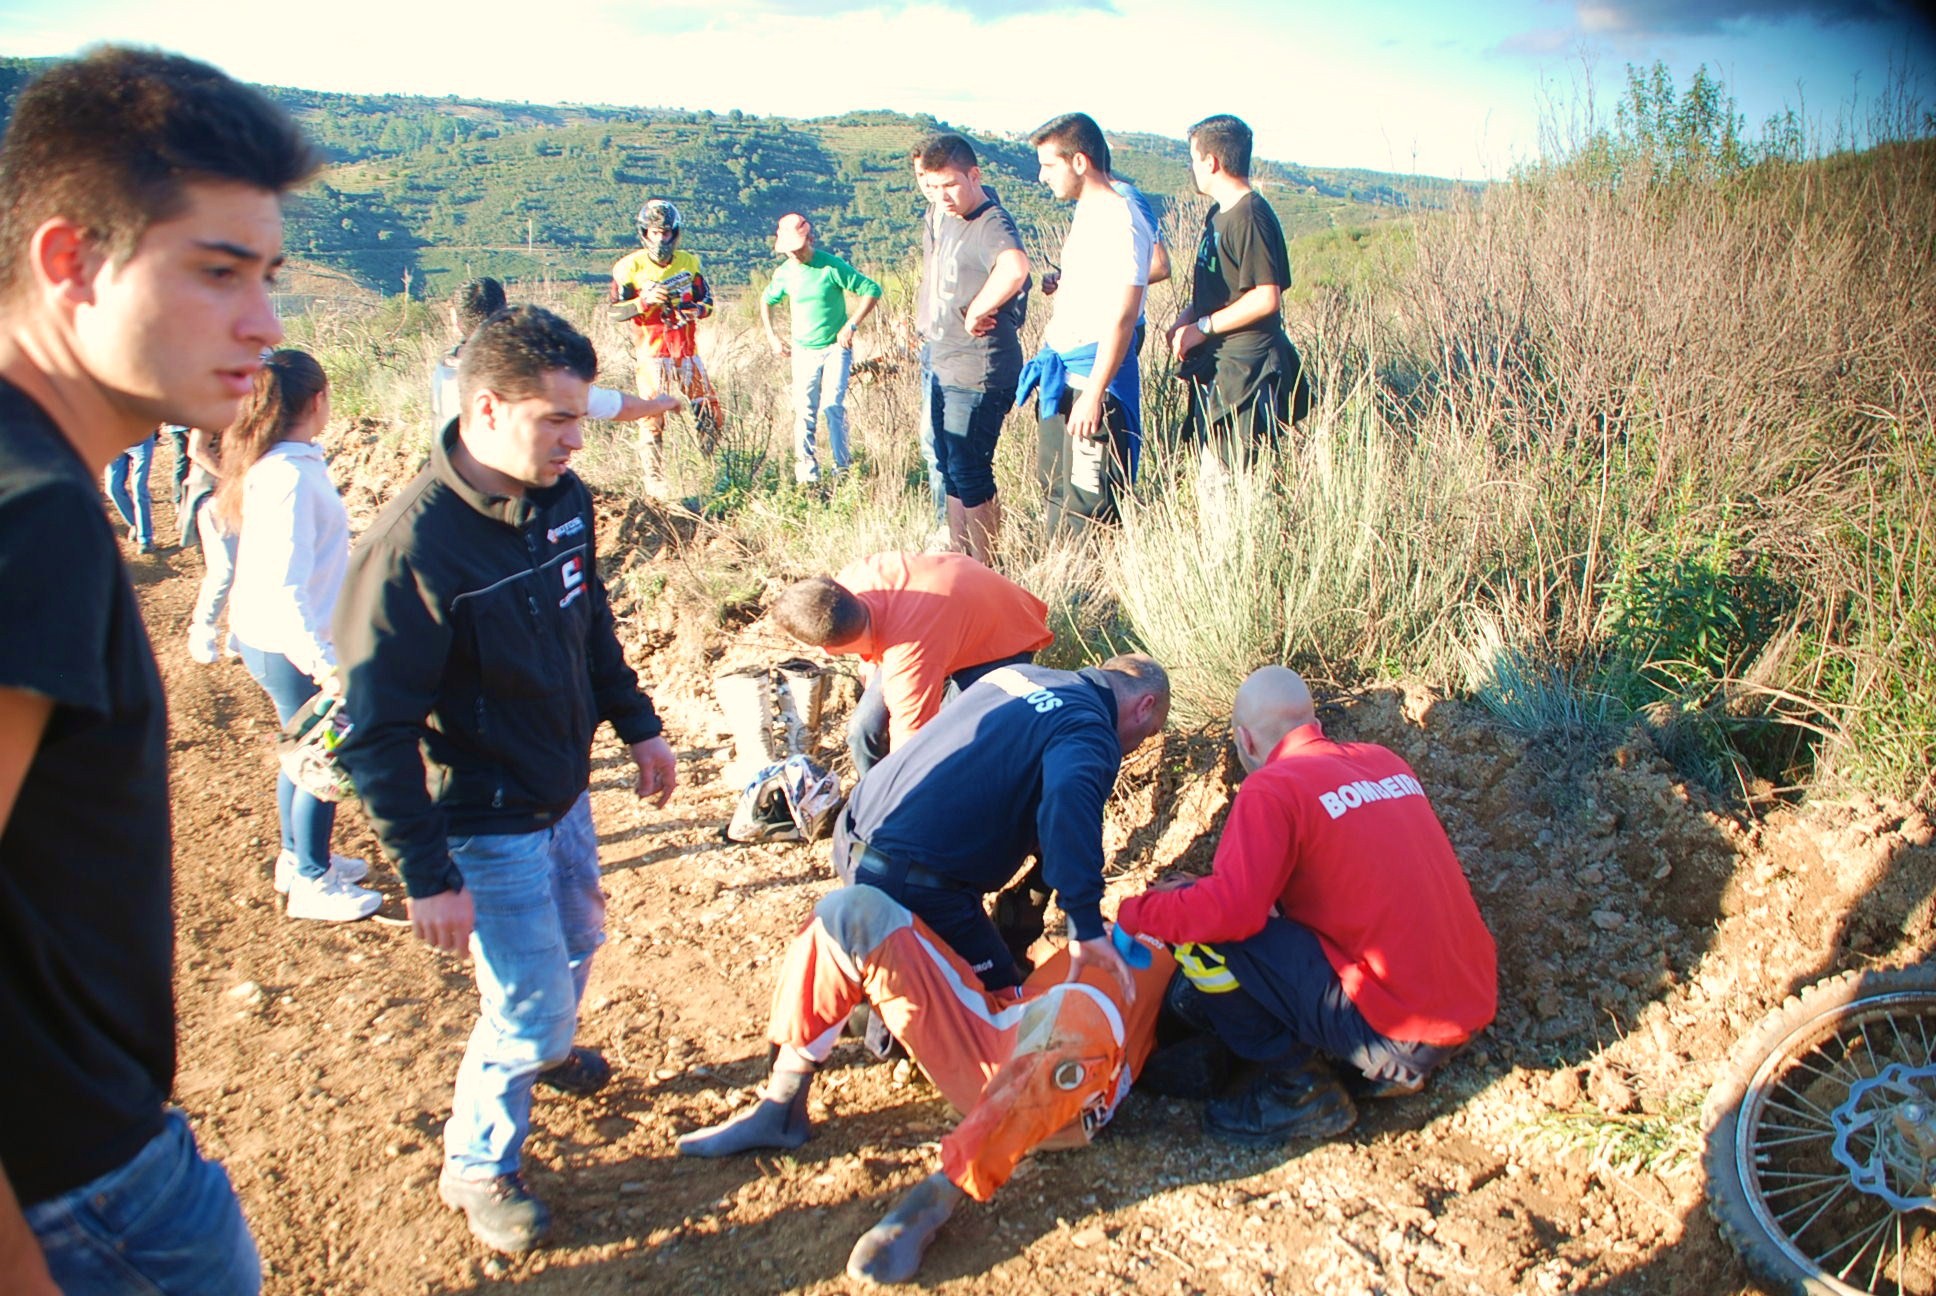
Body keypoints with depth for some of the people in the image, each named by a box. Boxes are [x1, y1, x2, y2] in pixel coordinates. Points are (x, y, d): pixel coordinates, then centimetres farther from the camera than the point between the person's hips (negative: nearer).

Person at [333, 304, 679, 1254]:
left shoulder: (563, 499, -6)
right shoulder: (412, 546, -29)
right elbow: (377, 731, -24)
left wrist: (637, 726, 14)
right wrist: (426, 875, -22)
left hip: (563, 794, 7)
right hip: (484, 827, -7)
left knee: (574, 939, 27)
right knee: (532, 1003, 2)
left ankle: (539, 1047, 59)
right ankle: (475, 1168, 30)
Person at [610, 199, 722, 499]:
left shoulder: (689, 262, 7)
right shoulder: (630, 267, -3)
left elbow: (707, 300, 9)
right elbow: (616, 310, -4)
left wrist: (694, 311, -14)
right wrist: (645, 301, -21)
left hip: (687, 351, 3)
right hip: (653, 353, -3)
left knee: (710, 415, 3)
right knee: (652, 418, -4)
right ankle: (654, 479, 9)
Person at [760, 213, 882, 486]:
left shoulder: (831, 266, -14)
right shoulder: (784, 273, 0)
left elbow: (872, 290, -13)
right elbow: (766, 301, 21)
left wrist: (850, 325, -17)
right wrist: (771, 336, 10)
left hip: (835, 347, -4)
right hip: (803, 351, 4)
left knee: (833, 405, -14)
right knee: (804, 412, 2)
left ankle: (843, 468, -3)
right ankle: (807, 477, 9)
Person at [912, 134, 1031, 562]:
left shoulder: (992, 224, -20)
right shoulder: (946, 218, 9)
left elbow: (1014, 268, -44)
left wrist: (976, 313, -29)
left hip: (978, 371, -10)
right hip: (943, 365, 10)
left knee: (969, 472, -4)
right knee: (949, 466, 18)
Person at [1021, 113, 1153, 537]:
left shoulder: (1120, 222, -16)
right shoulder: (1085, 214, 14)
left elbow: (1122, 318, -22)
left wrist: (1094, 394, -24)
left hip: (1095, 376, -10)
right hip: (1061, 374, 10)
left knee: (1088, 504, -7)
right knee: (1055, 486, 15)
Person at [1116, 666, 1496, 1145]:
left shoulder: (1272, 788, -12)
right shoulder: (1387, 762, 11)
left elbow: (1229, 909, -24)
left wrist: (1135, 912, -5)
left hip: (1400, 1029, -8)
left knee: (1203, 938, -8)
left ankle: (1300, 1088, 2)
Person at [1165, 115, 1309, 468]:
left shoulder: (1251, 217, -17)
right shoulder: (1218, 213, 15)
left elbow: (1266, 298, -23)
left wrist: (1203, 327, -17)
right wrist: (1187, 320, 8)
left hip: (1245, 369, -10)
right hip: (1215, 364, 10)